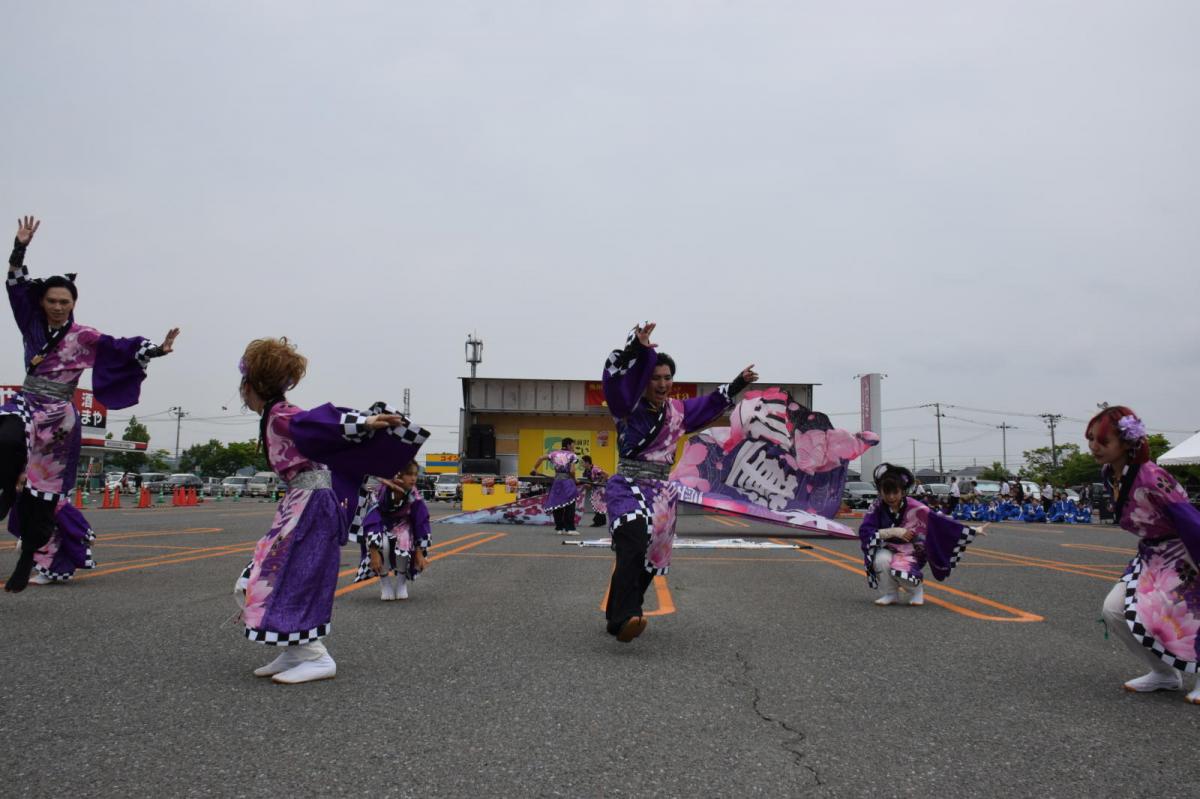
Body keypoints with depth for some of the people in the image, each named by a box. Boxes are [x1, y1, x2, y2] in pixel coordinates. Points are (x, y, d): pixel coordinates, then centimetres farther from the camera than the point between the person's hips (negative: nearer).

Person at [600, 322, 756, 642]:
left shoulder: (677, 411, 13)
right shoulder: (628, 406, -5)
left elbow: (710, 404, 30)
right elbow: (614, 375, -23)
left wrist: (738, 383, 32)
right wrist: (636, 347, -36)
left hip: (662, 492, 7)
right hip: (628, 486, -7)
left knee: (649, 559, 7)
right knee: (633, 547, -28)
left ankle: (618, 617, 19)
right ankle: (624, 618, -39)